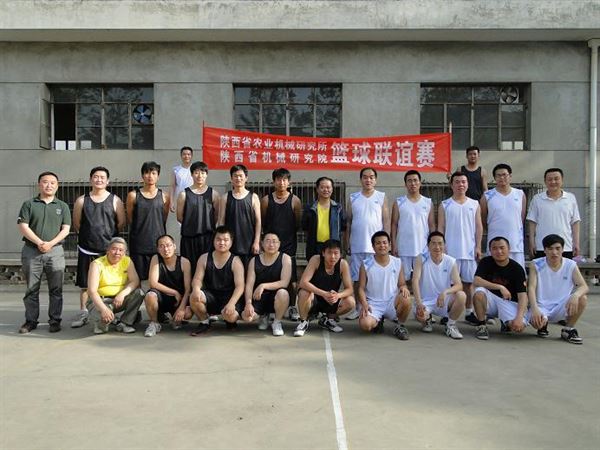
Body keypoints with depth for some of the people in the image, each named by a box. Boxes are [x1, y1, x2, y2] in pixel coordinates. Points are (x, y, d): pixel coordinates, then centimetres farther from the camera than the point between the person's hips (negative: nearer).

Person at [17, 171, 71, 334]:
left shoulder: (62, 206, 10)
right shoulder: (29, 204, 7)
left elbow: (65, 229, 2)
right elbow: (23, 227, -2)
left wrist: (50, 243, -12)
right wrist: (39, 243, -14)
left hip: (55, 251, 0)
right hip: (31, 251, 0)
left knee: (56, 289, 1)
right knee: (31, 289, 6)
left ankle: (55, 321, 9)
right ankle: (31, 321, 14)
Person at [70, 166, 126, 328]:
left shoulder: (115, 200, 0)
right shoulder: (82, 200, 4)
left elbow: (122, 223, 3)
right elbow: (76, 224, 10)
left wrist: (108, 235, 7)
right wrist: (88, 235, 9)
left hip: (109, 249, -1)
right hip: (87, 249, 2)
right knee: (84, 284, 9)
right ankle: (83, 313, 19)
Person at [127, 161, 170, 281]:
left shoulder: (164, 197, 5)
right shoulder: (133, 195, 1)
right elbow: (130, 219, 8)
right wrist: (142, 229, 10)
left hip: (158, 244, 1)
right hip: (138, 244, -1)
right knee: (139, 279, 2)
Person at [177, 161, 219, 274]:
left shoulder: (213, 193, 3)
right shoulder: (184, 194, 1)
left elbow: (217, 215, 4)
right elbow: (180, 216, 2)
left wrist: (207, 225, 3)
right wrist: (192, 225, 5)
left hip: (208, 236, 0)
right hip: (189, 237, 0)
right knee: (190, 267, 2)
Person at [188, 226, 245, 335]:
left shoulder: (235, 261, -8)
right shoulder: (204, 258, 1)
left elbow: (240, 286, -15)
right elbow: (197, 278, -1)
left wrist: (231, 303, -32)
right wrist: (196, 288, -27)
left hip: (229, 296, -2)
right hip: (210, 295, 3)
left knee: (230, 316, -33)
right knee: (194, 297, -30)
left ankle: (230, 321, 9)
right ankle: (204, 322, 0)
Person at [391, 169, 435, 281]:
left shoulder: (428, 202, 5)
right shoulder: (399, 202, 2)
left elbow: (432, 225, 7)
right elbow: (394, 225, 1)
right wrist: (394, 245, -6)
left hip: (423, 248, 1)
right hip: (403, 248, -1)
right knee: (403, 278, 5)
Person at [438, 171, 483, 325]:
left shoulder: (474, 204, 9)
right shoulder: (444, 205, 4)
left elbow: (479, 227, 7)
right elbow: (440, 228, 2)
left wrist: (478, 247, 0)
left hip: (469, 250, 2)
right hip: (451, 251, -1)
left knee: (468, 282, 7)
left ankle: (469, 312, 17)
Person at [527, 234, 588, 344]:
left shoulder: (571, 265, -3)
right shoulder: (536, 265, -7)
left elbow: (584, 287, -12)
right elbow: (531, 288, -16)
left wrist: (575, 295, -37)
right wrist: (534, 309, -33)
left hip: (562, 307, 2)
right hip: (541, 306, -2)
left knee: (582, 298, -26)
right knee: (537, 321, -35)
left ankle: (568, 329, -1)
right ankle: (543, 325, 8)